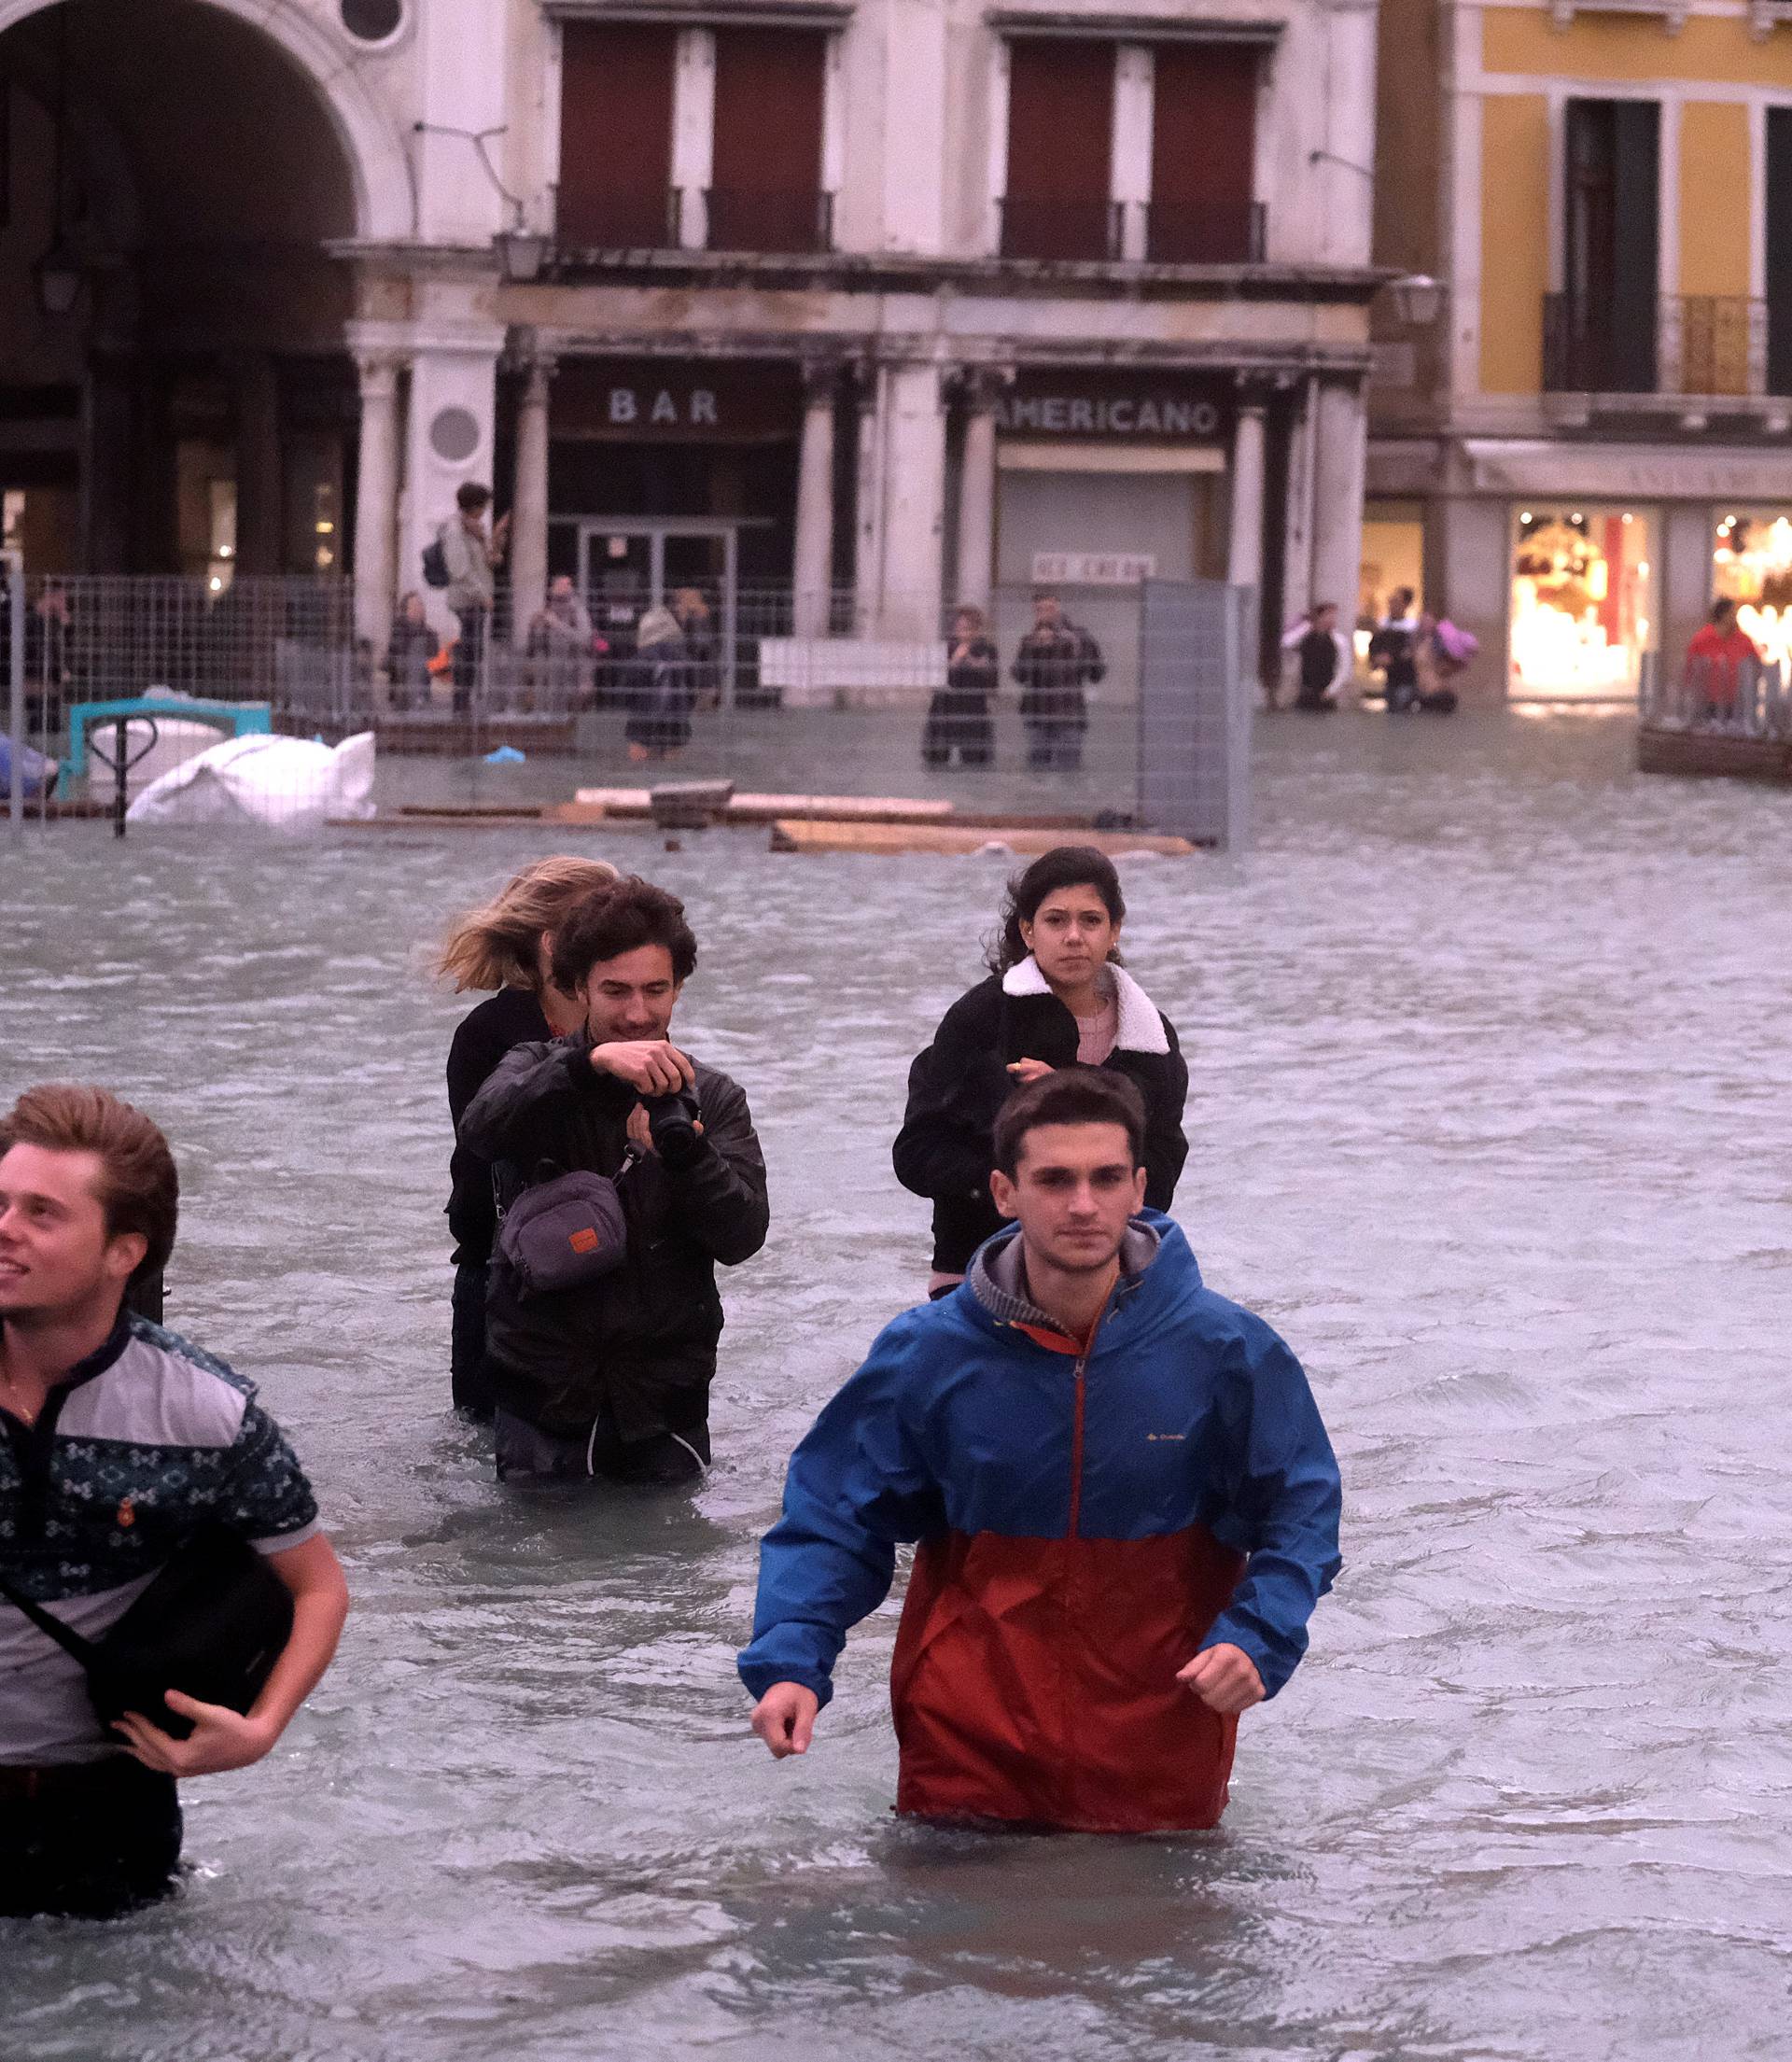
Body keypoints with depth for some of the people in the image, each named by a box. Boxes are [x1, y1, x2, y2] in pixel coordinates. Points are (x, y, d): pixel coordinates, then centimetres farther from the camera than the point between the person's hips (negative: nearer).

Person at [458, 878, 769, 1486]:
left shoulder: (712, 1098, 3)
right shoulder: (538, 1070, 0)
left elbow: (742, 1237, -9)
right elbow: (483, 1130, -25)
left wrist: (683, 1148, -28)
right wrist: (591, 1063, -40)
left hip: (665, 1394, 1)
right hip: (543, 1385, -1)